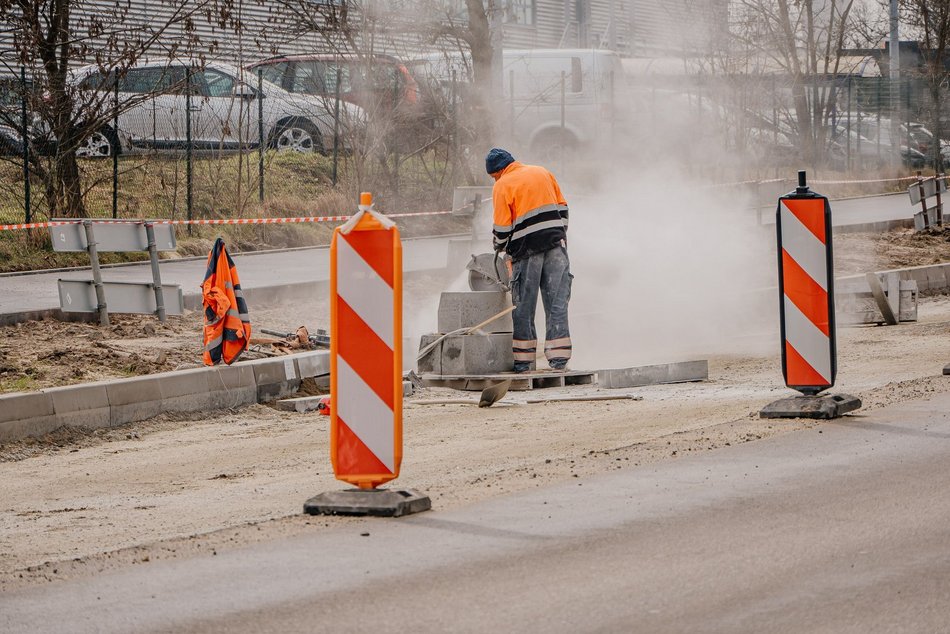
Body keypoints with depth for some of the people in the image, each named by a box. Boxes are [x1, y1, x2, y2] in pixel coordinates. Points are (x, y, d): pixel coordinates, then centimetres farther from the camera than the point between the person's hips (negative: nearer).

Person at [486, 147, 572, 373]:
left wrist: (500, 245, 15)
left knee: (524, 306, 5)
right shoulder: (543, 173, 13)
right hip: (556, 245, 4)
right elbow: (562, 208, 14)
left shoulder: (503, 186, -3)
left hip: (527, 250, -4)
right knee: (557, 303, 3)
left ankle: (523, 360, 6)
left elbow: (502, 228, -4)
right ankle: (558, 358, -3)